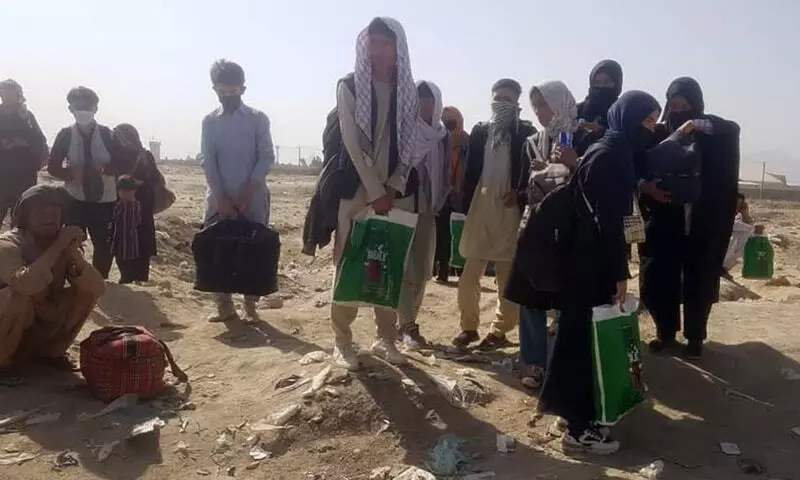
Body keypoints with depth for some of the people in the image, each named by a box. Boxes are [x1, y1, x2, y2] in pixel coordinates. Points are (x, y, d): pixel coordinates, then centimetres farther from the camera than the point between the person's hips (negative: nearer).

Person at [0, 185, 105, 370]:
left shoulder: (64, 245, -4)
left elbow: (97, 288, -16)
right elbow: (26, 285, -43)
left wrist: (73, 253, -30)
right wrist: (58, 246, -35)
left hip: (43, 326, 5)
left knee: (87, 291, -9)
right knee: (20, 295, -33)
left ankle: (49, 351, 4)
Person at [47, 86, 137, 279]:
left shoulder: (108, 135, -4)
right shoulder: (65, 135, -1)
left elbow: (128, 164, -4)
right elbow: (52, 166, 0)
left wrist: (104, 168, -21)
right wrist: (71, 173, -21)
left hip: (104, 201, 0)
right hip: (74, 200, 0)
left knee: (104, 247, 4)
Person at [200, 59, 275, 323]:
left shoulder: (258, 119, 2)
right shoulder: (209, 121, 8)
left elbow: (267, 157, -3)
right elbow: (208, 162, 1)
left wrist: (247, 192, -12)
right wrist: (221, 198, -9)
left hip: (252, 197, -2)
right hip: (219, 197, 2)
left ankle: (250, 305, 8)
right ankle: (224, 305, 9)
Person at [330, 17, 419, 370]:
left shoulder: (408, 92, 8)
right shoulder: (349, 86, -2)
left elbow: (410, 146, 6)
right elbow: (351, 142, -9)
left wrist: (393, 189, -8)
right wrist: (375, 192, -14)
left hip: (397, 192, 3)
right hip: (356, 189, -3)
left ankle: (386, 338, 18)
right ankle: (342, 341, 9)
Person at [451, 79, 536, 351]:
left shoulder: (526, 133, 3)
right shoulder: (480, 131, 12)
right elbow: (470, 171, 8)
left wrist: (520, 194, -17)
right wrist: (466, 207, 0)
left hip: (510, 209, -3)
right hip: (479, 206, 3)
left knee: (507, 274, 3)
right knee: (470, 273, 3)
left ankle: (500, 330, 13)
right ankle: (469, 326, 16)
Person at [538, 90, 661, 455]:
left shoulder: (615, 153, 14)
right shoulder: (608, 156, -16)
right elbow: (608, 220, -20)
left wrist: (617, 268, 15)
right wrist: (619, 273, -18)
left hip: (593, 260, 10)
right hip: (591, 263, -10)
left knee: (586, 335, 15)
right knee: (585, 337, -3)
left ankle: (576, 413, 27)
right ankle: (578, 427, 7)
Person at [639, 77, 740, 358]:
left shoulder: (715, 135, 2)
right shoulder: (659, 134, 3)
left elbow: (733, 129, -18)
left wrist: (699, 125, -30)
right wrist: (647, 185, -20)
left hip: (705, 225, -1)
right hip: (664, 224, 1)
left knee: (699, 284, 7)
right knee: (657, 281, 2)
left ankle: (695, 337, 26)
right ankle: (666, 334, 23)